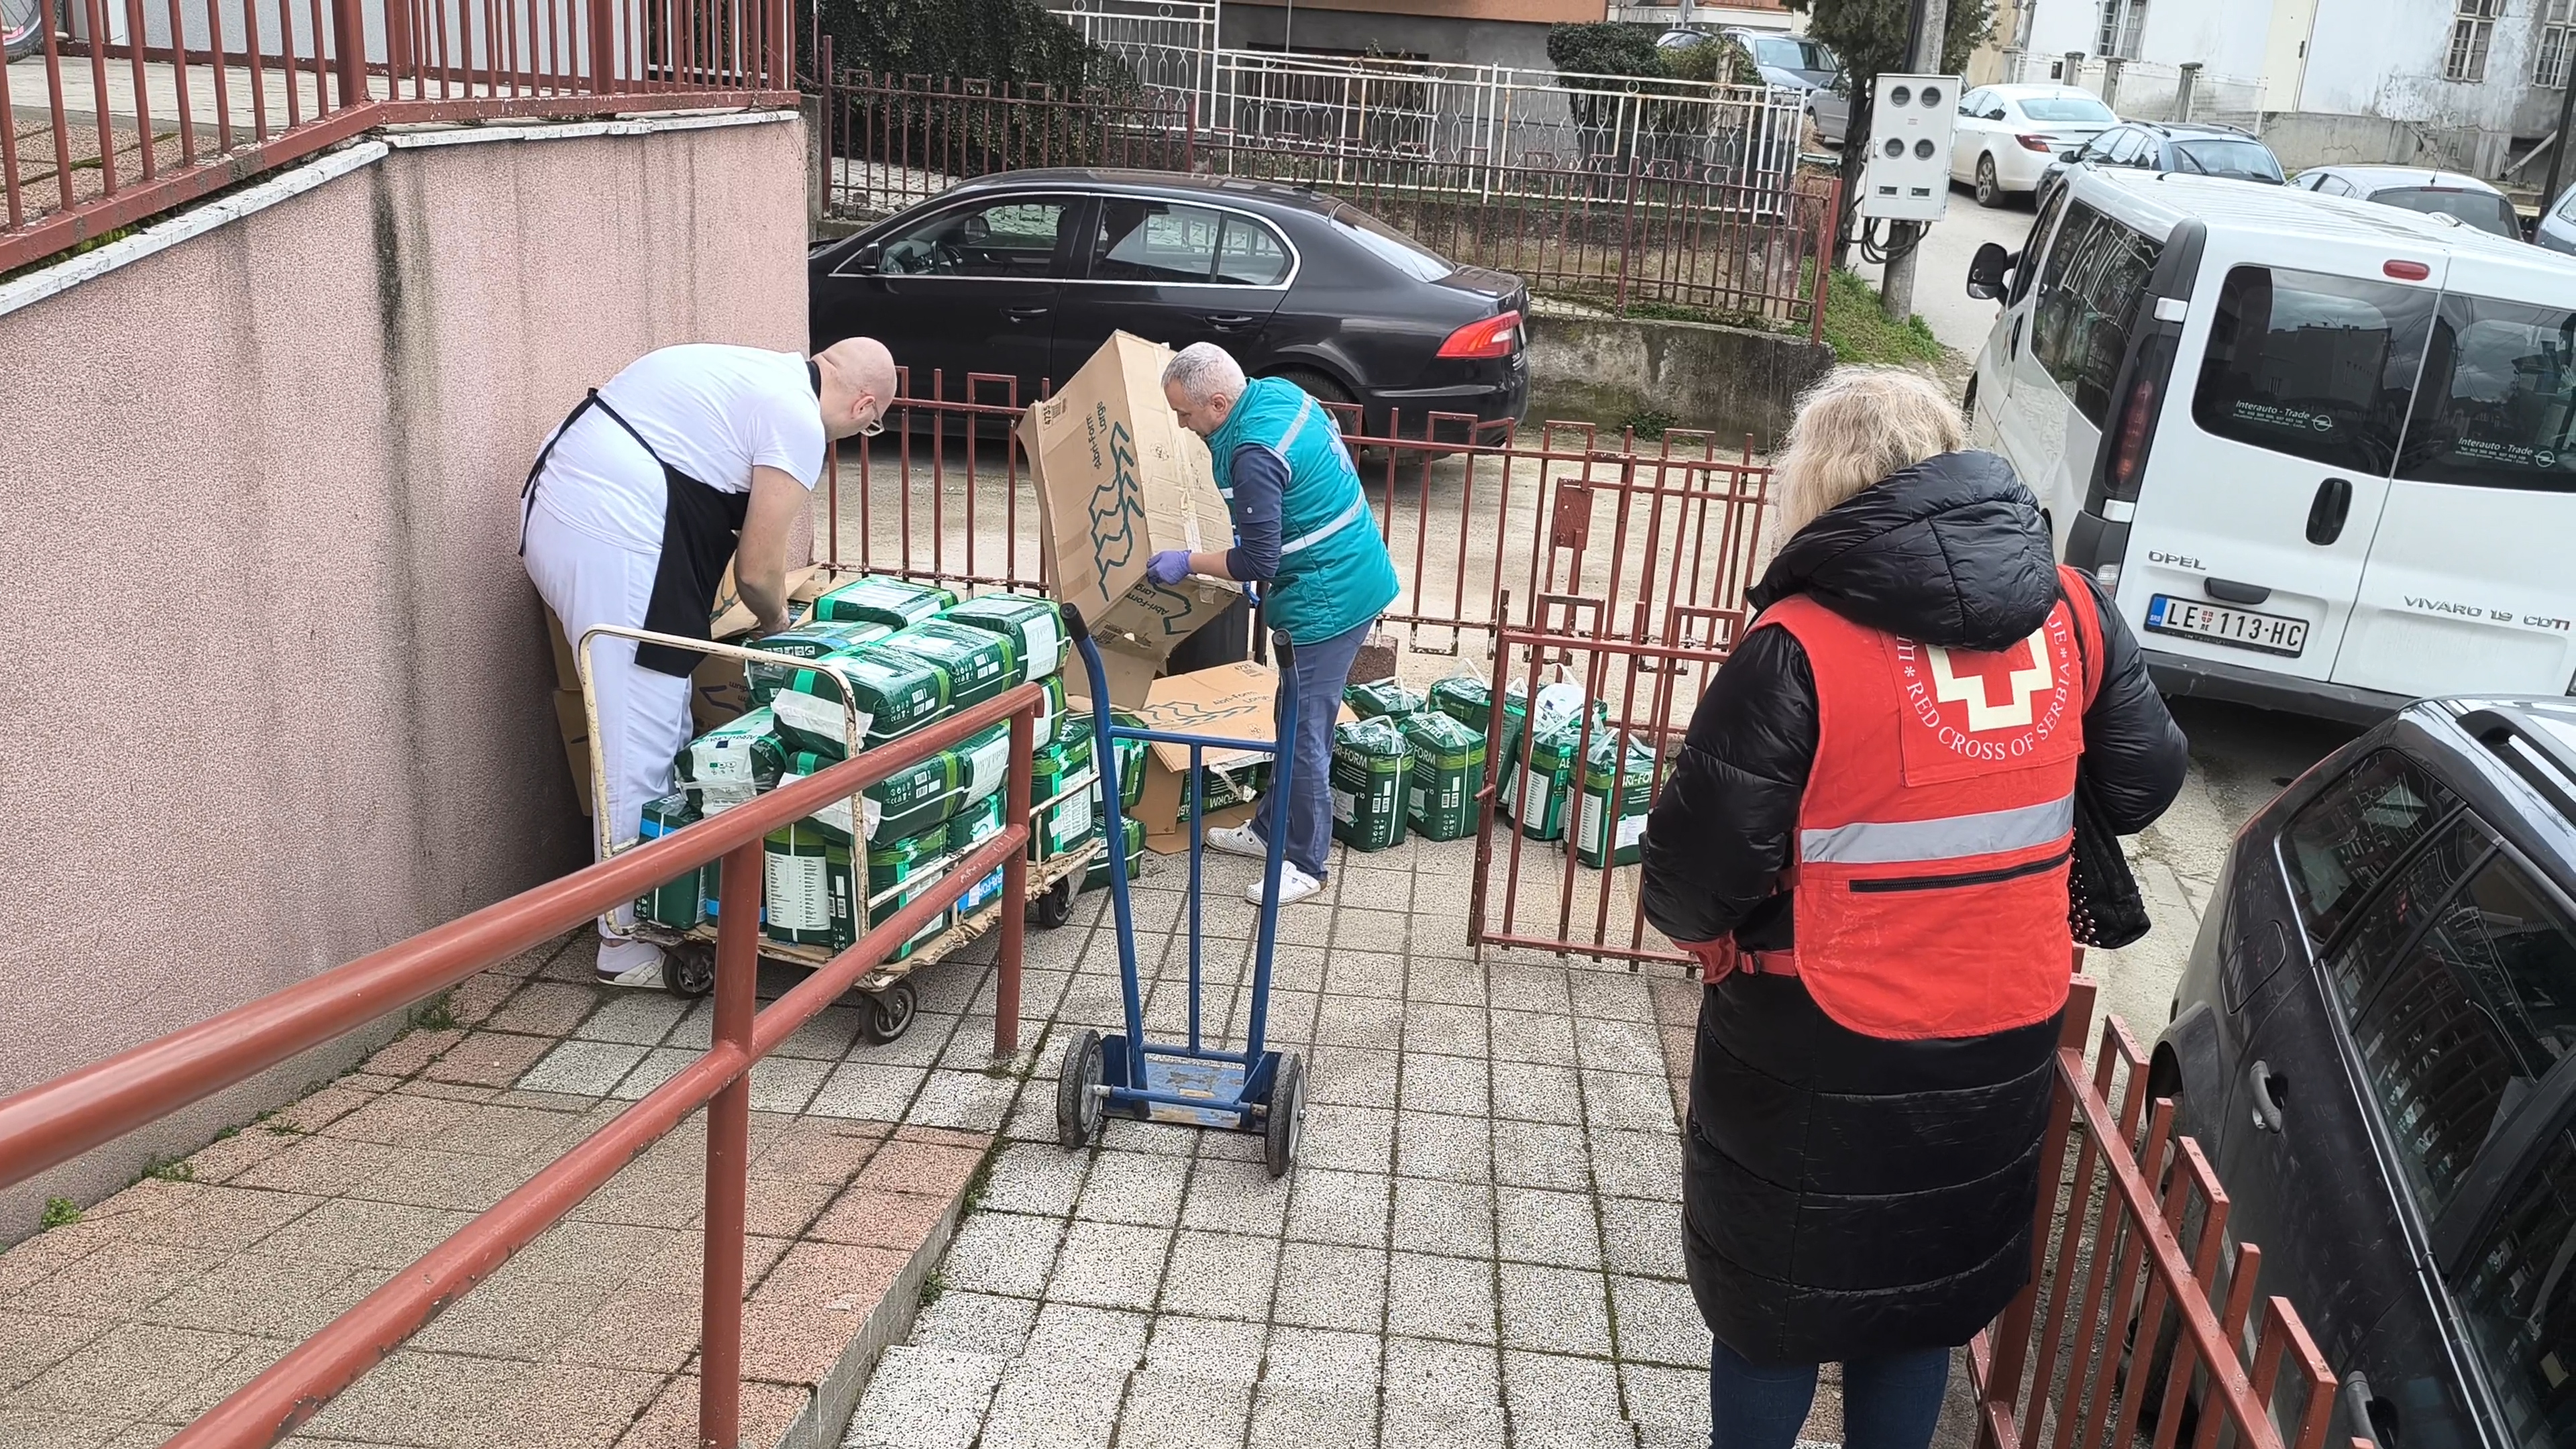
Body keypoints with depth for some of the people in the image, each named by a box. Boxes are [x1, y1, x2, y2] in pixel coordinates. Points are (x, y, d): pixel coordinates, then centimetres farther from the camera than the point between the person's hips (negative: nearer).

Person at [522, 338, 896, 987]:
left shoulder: (756, 370, 21)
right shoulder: (798, 420, -7)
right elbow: (758, 571, -6)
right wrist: (778, 624, 15)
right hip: (612, 536, -10)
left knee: (662, 727, 18)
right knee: (640, 749, -3)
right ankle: (626, 940, 6)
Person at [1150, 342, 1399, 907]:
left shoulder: (1254, 455, -26)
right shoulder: (1278, 391, 2)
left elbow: (1257, 564, -22)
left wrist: (1187, 562, -9)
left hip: (1328, 600, -10)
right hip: (1354, 579, 10)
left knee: (1303, 733, 0)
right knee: (1296, 721, 20)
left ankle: (1305, 865, 11)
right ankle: (1273, 829, 33)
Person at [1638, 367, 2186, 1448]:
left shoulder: (1799, 647, -21)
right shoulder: (2070, 608, -5)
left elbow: (1697, 865, -19)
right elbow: (2145, 782, 7)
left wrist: (1700, 930, 3)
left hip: (1822, 1048, -5)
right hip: (2002, 1039, 5)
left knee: (1776, 1300, 18)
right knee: (1927, 1291, 25)